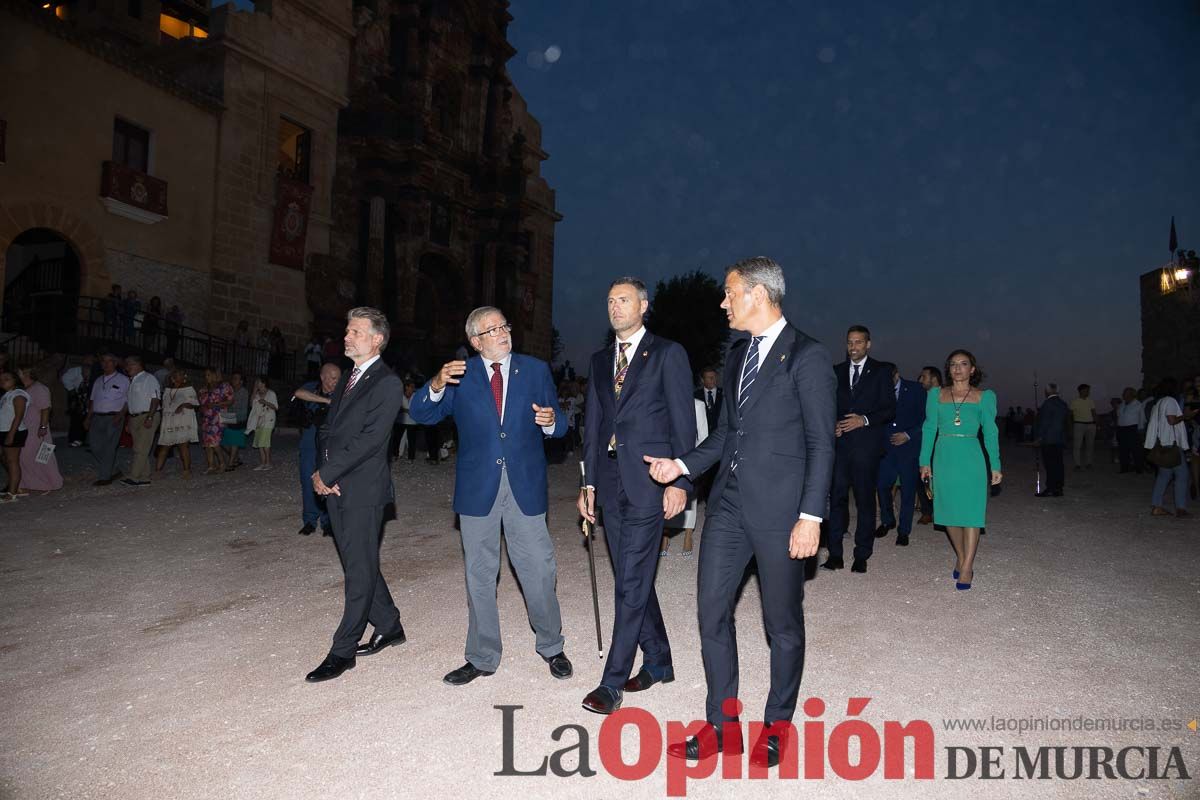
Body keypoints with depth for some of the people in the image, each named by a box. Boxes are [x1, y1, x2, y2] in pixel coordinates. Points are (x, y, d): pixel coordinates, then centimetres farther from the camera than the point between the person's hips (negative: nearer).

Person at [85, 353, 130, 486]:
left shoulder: (123, 380, 1)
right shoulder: (98, 381, 17)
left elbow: (129, 401, -3)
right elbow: (92, 400, 20)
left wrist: (120, 415, -14)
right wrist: (88, 418, 13)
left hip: (113, 418, -6)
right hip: (97, 417, 6)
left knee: (109, 448, -5)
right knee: (94, 445, 3)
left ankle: (105, 477, 1)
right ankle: (113, 471, 16)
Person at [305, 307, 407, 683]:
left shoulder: (386, 383, -11)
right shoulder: (347, 379, 16)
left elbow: (369, 439, -18)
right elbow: (329, 429, 15)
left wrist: (327, 473, -14)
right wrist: (323, 473, -1)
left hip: (364, 487, -8)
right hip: (336, 487, 8)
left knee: (360, 568, 0)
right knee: (358, 563, 15)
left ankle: (343, 651, 8)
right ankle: (389, 626, 29)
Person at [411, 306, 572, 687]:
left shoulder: (536, 370, 5)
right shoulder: (461, 375, 4)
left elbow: (558, 425, 6)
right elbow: (421, 414, -5)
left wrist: (550, 421, -18)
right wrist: (437, 385, -25)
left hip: (525, 485, 0)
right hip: (477, 487, 1)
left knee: (539, 571, 5)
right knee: (479, 576, 10)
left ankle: (551, 646, 27)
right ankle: (482, 657, 26)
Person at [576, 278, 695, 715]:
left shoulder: (668, 354, -1)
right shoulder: (600, 360, 16)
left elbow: (683, 421, -5)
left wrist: (680, 481, -12)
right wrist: (589, 482, 12)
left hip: (649, 481, -6)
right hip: (610, 480, 6)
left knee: (632, 581, -6)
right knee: (631, 578, 13)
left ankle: (613, 681, 2)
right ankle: (658, 661, 29)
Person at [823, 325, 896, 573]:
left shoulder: (881, 371, 5)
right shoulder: (837, 371, 14)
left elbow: (890, 409, 0)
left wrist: (865, 420, -14)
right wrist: (832, 425, -2)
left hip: (867, 444, -2)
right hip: (840, 442, 2)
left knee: (865, 499, 4)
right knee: (837, 497, -3)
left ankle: (862, 556, 11)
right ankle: (835, 553, 1)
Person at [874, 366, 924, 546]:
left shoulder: (915, 389, -1)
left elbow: (925, 418, -2)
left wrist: (908, 435, -11)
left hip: (909, 446, -2)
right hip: (886, 447, 2)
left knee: (908, 489, 2)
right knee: (883, 485, -1)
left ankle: (903, 531, 14)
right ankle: (887, 521, 23)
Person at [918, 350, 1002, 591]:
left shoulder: (984, 397, 4)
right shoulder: (936, 395, 8)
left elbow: (990, 432, 3)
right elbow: (929, 429, 8)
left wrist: (995, 466, -3)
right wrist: (925, 461, 2)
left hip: (971, 458, -2)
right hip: (944, 458, 2)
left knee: (970, 512, -3)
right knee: (949, 511, 8)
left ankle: (967, 569, 2)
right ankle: (961, 558, 26)